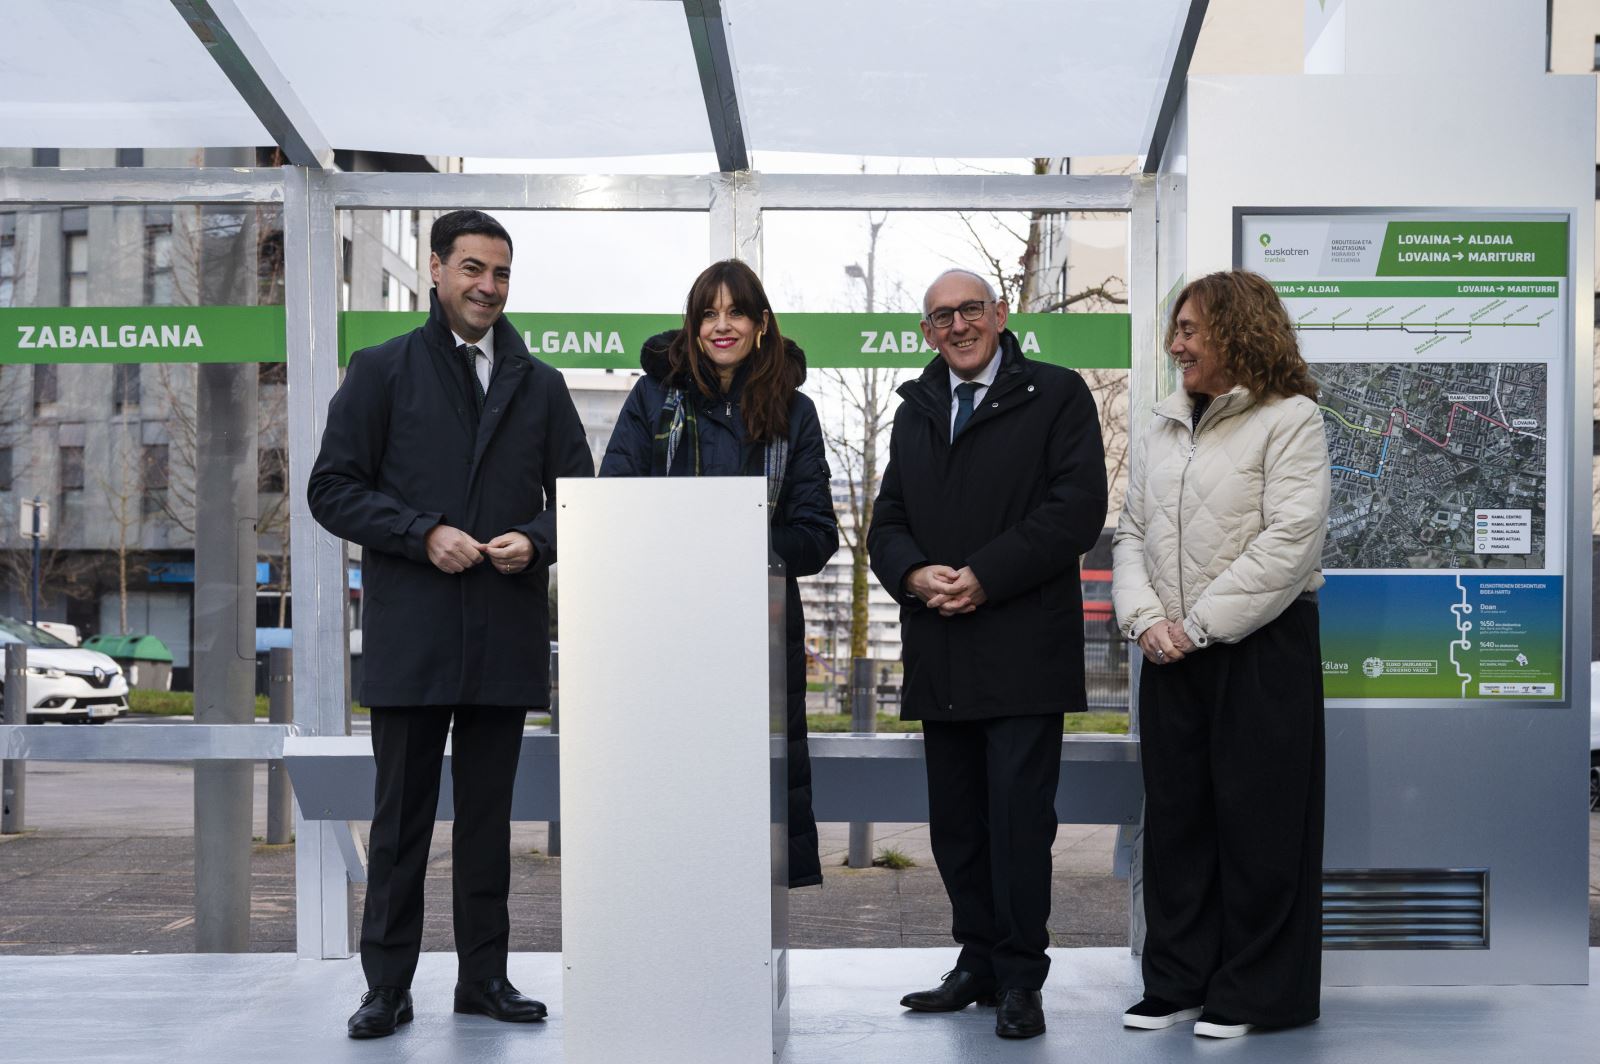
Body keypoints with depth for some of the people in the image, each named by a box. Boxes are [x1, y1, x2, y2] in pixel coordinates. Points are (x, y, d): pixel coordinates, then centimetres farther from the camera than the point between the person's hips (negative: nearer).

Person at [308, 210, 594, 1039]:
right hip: (410, 636, -3)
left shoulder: (540, 385, 13)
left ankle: (484, 977, 18)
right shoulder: (382, 371, 5)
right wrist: (423, 534, -12)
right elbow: (333, 488, 0)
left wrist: (534, 540, -6)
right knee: (402, 814, 2)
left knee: (488, 815, 9)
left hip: (505, 635, 3)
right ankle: (387, 985, 10)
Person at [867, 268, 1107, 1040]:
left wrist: (984, 576, -16)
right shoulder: (915, 411, 18)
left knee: (1019, 816, -5)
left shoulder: (1057, 395, 1)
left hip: (1022, 650, -6)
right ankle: (978, 962, 22)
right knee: (955, 819, 10)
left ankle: (1019, 978, 4)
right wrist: (915, 574, -7)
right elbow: (887, 523, 15)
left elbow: (1077, 509, -9)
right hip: (940, 652, 6)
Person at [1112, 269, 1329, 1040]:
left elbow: (1287, 541, -15)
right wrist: (1145, 619, -5)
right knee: (1174, 818, 10)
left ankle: (1251, 993, 12)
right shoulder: (1165, 425, 14)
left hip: (1260, 650, -6)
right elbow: (1132, 531, 12)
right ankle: (1177, 983, 20)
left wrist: (1199, 625, -16)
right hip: (1171, 654, 6)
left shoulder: (1290, 418, -6)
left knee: (1256, 824, 1)